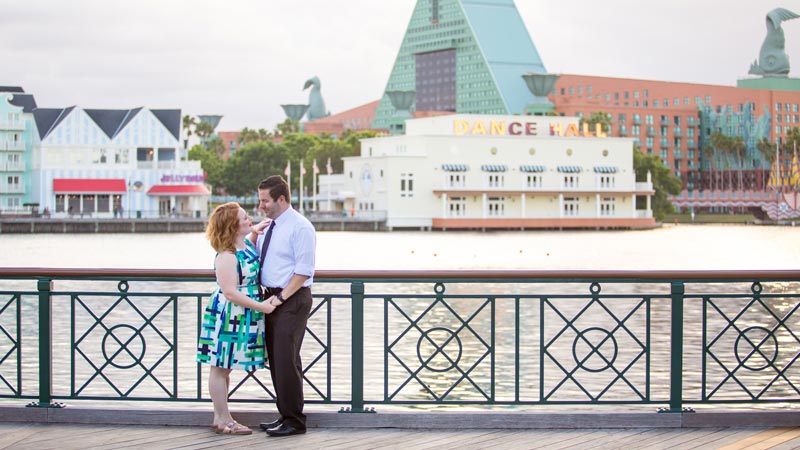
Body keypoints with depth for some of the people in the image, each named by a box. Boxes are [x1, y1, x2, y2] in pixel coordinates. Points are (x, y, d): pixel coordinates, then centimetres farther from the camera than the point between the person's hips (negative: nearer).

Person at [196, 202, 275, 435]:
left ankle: (220, 418, 24)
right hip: (228, 316, -9)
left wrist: (255, 232, 15)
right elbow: (231, 293, -25)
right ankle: (223, 420, 8)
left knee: (225, 368, 16)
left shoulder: (246, 244, 6)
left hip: (244, 317, 9)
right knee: (220, 368, 2)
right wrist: (261, 306, -22)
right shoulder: (226, 256, -22)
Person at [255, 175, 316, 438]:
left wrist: (281, 297, -19)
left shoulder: (300, 227, -13)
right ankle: (284, 415, 20)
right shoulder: (269, 227, 14)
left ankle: (294, 422, -1)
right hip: (271, 297, 9)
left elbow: (304, 270, -17)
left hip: (292, 300, -9)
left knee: (286, 359, -8)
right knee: (275, 359, 11)